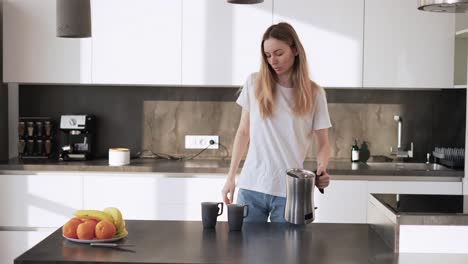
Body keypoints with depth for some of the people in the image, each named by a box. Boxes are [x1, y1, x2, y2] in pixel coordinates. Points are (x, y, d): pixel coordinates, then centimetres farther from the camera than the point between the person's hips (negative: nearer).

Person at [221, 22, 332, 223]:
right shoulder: (254, 84, 3)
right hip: (251, 186, 1)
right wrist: (231, 176, 8)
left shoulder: (314, 93, 1)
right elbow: (243, 132, 10)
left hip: (289, 191, -1)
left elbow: (323, 144, 4)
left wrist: (321, 169, -16)